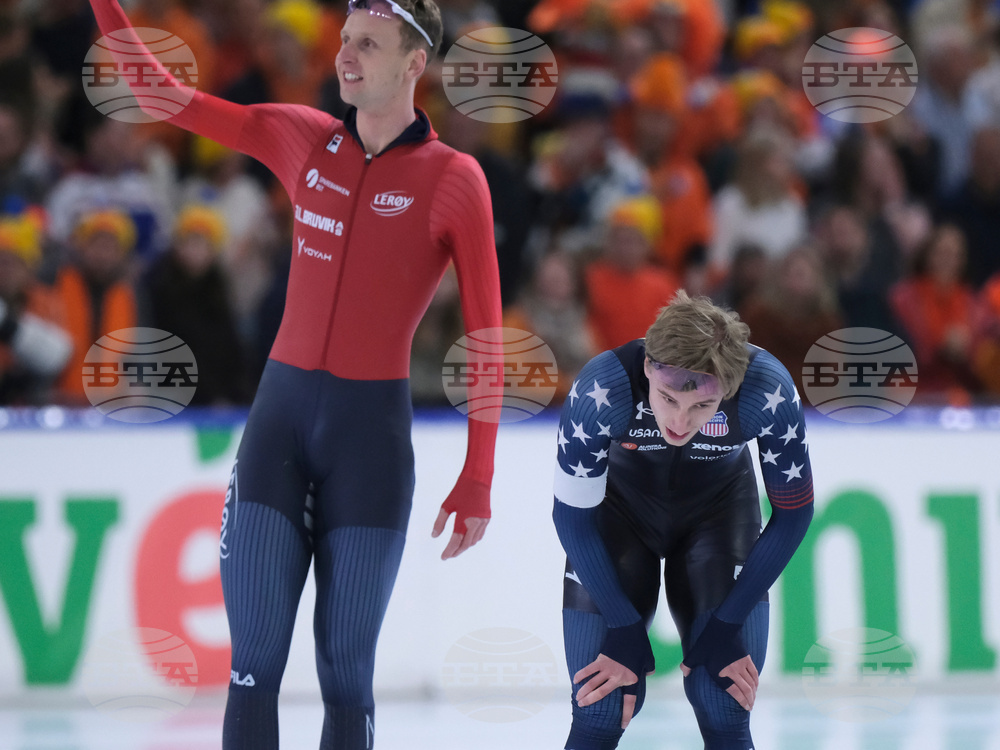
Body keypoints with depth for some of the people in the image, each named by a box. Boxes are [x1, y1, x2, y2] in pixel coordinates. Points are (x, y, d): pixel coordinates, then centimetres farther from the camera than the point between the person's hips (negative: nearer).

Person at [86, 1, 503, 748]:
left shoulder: (454, 180, -5)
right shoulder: (302, 139, 7)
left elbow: (485, 334, -4)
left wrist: (477, 481, -6)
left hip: (374, 433, -3)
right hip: (279, 415, 3)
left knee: (345, 673, 1)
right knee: (254, 664, -5)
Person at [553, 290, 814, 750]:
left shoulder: (768, 391, -34)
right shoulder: (601, 388, -37)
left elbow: (793, 513, -17)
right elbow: (572, 515, -20)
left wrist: (726, 625, -17)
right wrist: (624, 628, -18)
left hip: (719, 508, 1)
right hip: (619, 505, -1)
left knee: (725, 711, -8)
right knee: (601, 712, -9)